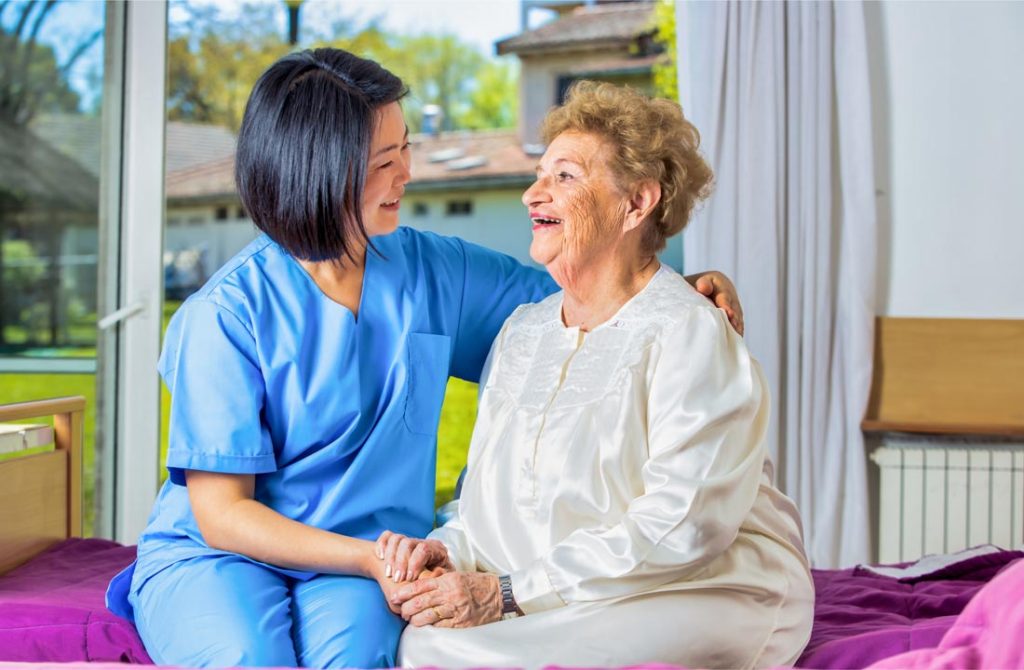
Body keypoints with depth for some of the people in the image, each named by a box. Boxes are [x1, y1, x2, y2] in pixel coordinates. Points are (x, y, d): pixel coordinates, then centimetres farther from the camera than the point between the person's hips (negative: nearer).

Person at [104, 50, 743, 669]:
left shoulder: (436, 272, 4)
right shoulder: (228, 313, -10)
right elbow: (221, 513, -10)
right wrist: (371, 557, -21)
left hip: (363, 559, 3)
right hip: (215, 554, -2)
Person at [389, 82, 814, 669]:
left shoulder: (689, 334, -11)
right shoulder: (522, 331, 14)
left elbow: (681, 525, -20)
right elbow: (492, 501, 16)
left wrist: (511, 594, -21)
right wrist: (444, 552, -7)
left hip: (702, 599, -6)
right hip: (558, 612, 6)